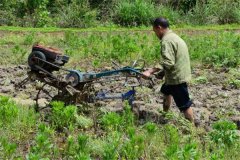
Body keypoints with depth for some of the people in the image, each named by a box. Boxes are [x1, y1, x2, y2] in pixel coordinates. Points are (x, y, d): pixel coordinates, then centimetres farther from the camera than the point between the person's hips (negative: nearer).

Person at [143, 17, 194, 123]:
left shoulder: (166, 40, -21)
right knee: (166, 91, 30)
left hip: (177, 77, -11)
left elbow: (167, 62, -30)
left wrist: (150, 71, -32)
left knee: (184, 104, -1)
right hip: (179, 74, 11)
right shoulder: (174, 36, 13)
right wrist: (163, 72, 18)